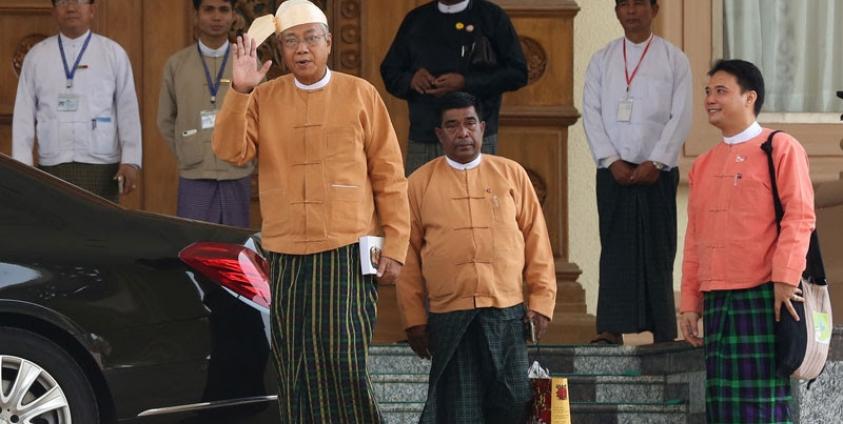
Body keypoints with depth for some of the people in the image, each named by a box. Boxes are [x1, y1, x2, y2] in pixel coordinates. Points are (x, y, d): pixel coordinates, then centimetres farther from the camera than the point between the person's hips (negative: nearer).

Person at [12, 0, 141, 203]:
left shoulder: (113, 54, 4)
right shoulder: (36, 57, 7)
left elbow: (128, 111, 2)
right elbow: (24, 115, 6)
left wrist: (130, 162, -6)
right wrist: (23, 166, 0)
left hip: (102, 169, -1)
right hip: (52, 167, 1)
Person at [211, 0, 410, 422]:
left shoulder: (359, 95, 4)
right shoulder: (263, 98, 11)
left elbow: (389, 175, 5)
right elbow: (230, 151, -3)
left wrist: (395, 244, -1)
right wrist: (239, 91, -14)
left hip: (346, 254, -3)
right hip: (285, 257, 3)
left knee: (342, 360, -10)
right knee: (296, 368, 3)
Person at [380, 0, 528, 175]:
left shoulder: (491, 16, 5)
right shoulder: (415, 19, 16)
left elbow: (517, 73, -2)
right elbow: (389, 71, 18)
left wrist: (466, 83, -14)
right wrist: (410, 80, -6)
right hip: (422, 139, 3)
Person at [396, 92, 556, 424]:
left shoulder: (512, 174, 9)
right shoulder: (420, 182, 6)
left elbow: (536, 242, 9)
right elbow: (409, 256, 6)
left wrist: (541, 301, 3)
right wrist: (414, 318, 3)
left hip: (507, 313, 1)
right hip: (448, 317, -1)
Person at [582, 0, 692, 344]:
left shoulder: (674, 60, 4)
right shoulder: (602, 60, 10)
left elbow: (681, 117, -2)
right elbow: (591, 113, 4)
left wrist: (655, 163, -11)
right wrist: (612, 161, -8)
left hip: (657, 171, -2)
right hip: (613, 170, 2)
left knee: (658, 248, -1)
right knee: (615, 247, -3)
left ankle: (663, 334, 2)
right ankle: (611, 328, -6)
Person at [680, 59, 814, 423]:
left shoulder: (781, 149, -1)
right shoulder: (703, 165, 19)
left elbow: (799, 216, -10)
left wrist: (785, 278, -19)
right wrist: (689, 302, 16)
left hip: (765, 297, -6)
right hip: (716, 299, 7)